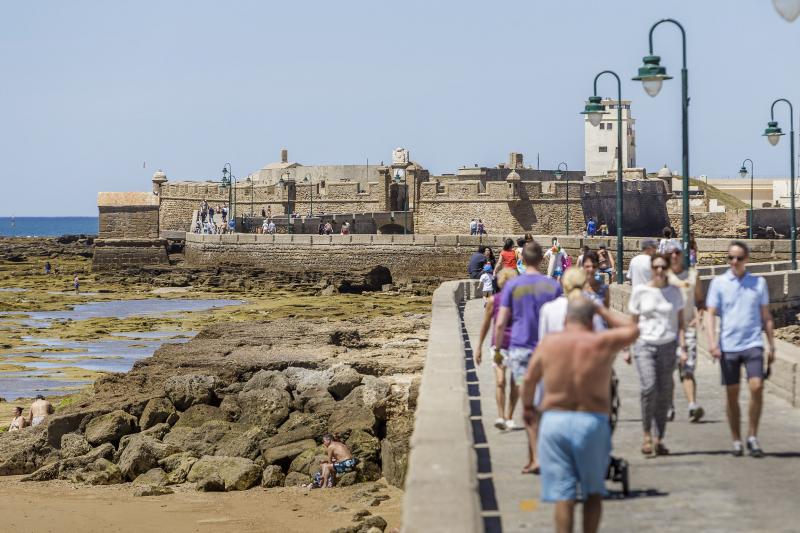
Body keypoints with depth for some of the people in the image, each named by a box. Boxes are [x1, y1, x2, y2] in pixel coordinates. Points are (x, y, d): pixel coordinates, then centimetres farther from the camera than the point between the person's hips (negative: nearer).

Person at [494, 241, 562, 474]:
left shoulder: (512, 285, -4)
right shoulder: (553, 286, 0)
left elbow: (500, 323, -6)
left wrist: (497, 349, 7)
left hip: (520, 349, -2)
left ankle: (536, 457, -16)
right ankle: (532, 455, 21)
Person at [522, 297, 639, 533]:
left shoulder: (549, 342, -1)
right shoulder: (602, 343, -5)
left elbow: (529, 379, 7)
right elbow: (633, 330, 13)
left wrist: (528, 407, 24)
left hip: (554, 420, 1)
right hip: (592, 422, -1)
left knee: (563, 495, 2)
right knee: (593, 492, 17)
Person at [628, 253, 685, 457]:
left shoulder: (674, 292, 8)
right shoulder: (640, 291, 4)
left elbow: (680, 323, 11)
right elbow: (632, 322, 9)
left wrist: (683, 348, 0)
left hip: (667, 346, 2)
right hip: (645, 344, -2)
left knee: (664, 393, 0)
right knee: (648, 388, -19)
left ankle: (659, 439, 9)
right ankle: (647, 436, -7)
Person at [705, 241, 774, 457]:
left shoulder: (759, 283, 8)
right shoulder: (719, 283, 4)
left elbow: (766, 316, 13)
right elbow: (710, 315, 1)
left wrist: (771, 345, 11)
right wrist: (712, 343, -12)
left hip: (753, 344, 0)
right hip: (728, 346, 0)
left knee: (756, 388, -14)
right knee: (732, 395, 4)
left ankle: (752, 437, -2)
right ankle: (736, 441, 14)